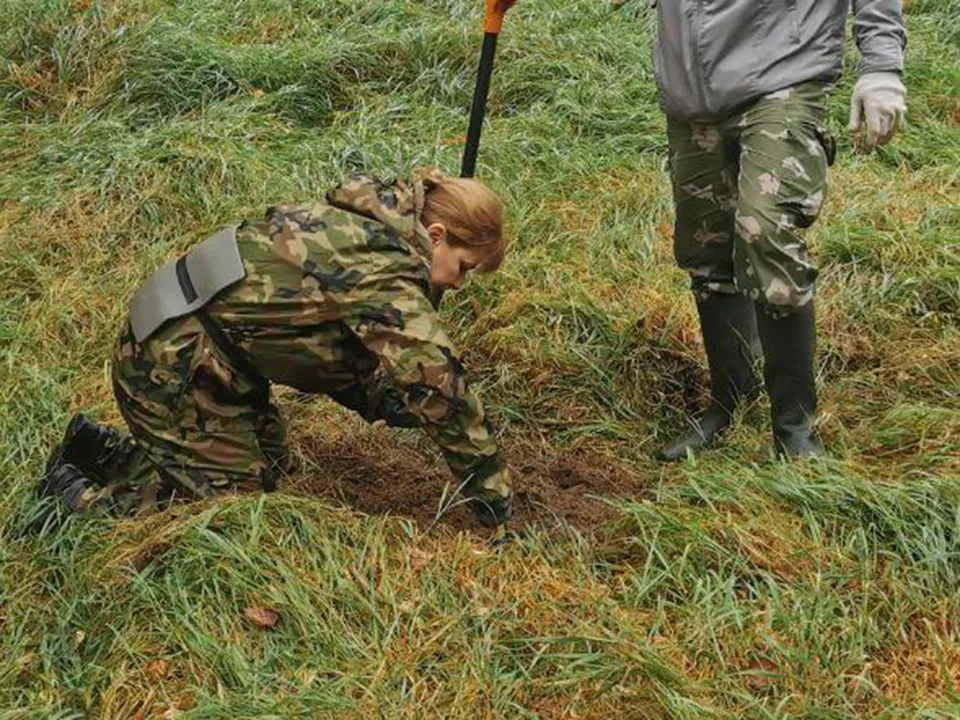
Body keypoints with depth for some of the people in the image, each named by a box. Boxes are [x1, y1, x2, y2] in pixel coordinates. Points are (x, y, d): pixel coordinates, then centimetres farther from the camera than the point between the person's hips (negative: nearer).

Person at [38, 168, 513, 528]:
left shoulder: (357, 224, 7)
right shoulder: (387, 276, -23)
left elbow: (339, 350, 13)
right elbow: (440, 383, -23)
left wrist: (388, 402, -3)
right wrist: (497, 507, -16)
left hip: (170, 344, 10)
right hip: (174, 368, -10)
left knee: (265, 468, 18)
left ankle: (100, 449, 25)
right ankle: (77, 499, 5)